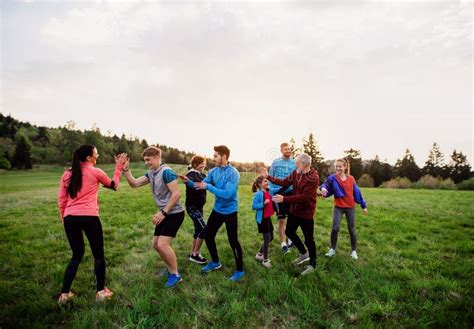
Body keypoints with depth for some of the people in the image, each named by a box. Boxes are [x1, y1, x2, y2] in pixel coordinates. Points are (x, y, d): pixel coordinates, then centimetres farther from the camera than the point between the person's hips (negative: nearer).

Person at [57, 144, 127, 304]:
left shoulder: (67, 174, 11)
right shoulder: (96, 172, -1)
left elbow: (61, 199, 11)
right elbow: (113, 185, 14)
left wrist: (63, 218, 22)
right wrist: (119, 167, 20)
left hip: (70, 218, 5)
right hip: (89, 217, -5)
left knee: (77, 254, 21)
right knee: (98, 255, 11)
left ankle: (64, 293, 23)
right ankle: (101, 291, 17)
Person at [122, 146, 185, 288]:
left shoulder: (166, 171, -20)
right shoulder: (151, 173, 8)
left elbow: (176, 194, -24)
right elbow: (134, 184, 10)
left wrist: (163, 213, -23)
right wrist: (126, 170, -4)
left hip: (174, 214, -9)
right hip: (164, 214, 10)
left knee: (162, 244, -13)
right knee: (155, 244, 14)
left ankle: (175, 275, 5)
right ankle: (171, 268, 31)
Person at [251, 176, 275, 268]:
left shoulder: (268, 192, 5)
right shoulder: (258, 194, -19)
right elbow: (254, 206, -21)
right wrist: (264, 203, -28)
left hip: (268, 218, 9)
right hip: (262, 219, -9)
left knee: (271, 238, 18)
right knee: (267, 239, -1)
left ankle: (259, 254, 35)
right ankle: (265, 260, 17)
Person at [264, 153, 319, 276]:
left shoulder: (314, 178, -25)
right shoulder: (295, 173, -2)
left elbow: (304, 197, -29)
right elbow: (285, 182, 7)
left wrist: (284, 199, -33)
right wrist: (268, 177, -2)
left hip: (306, 213, -8)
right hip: (294, 210, 8)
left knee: (308, 239, 5)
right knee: (289, 232, 20)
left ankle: (312, 264, 26)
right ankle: (304, 253, 41)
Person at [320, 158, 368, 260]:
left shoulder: (351, 179, -3)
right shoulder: (332, 178, -10)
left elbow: (357, 192, 5)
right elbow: (326, 185, -25)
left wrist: (363, 206, 9)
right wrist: (323, 188, -50)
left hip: (350, 207, 2)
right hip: (338, 207, -1)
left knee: (352, 229, 8)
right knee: (335, 228, -6)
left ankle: (354, 251, 24)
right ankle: (332, 249, 12)